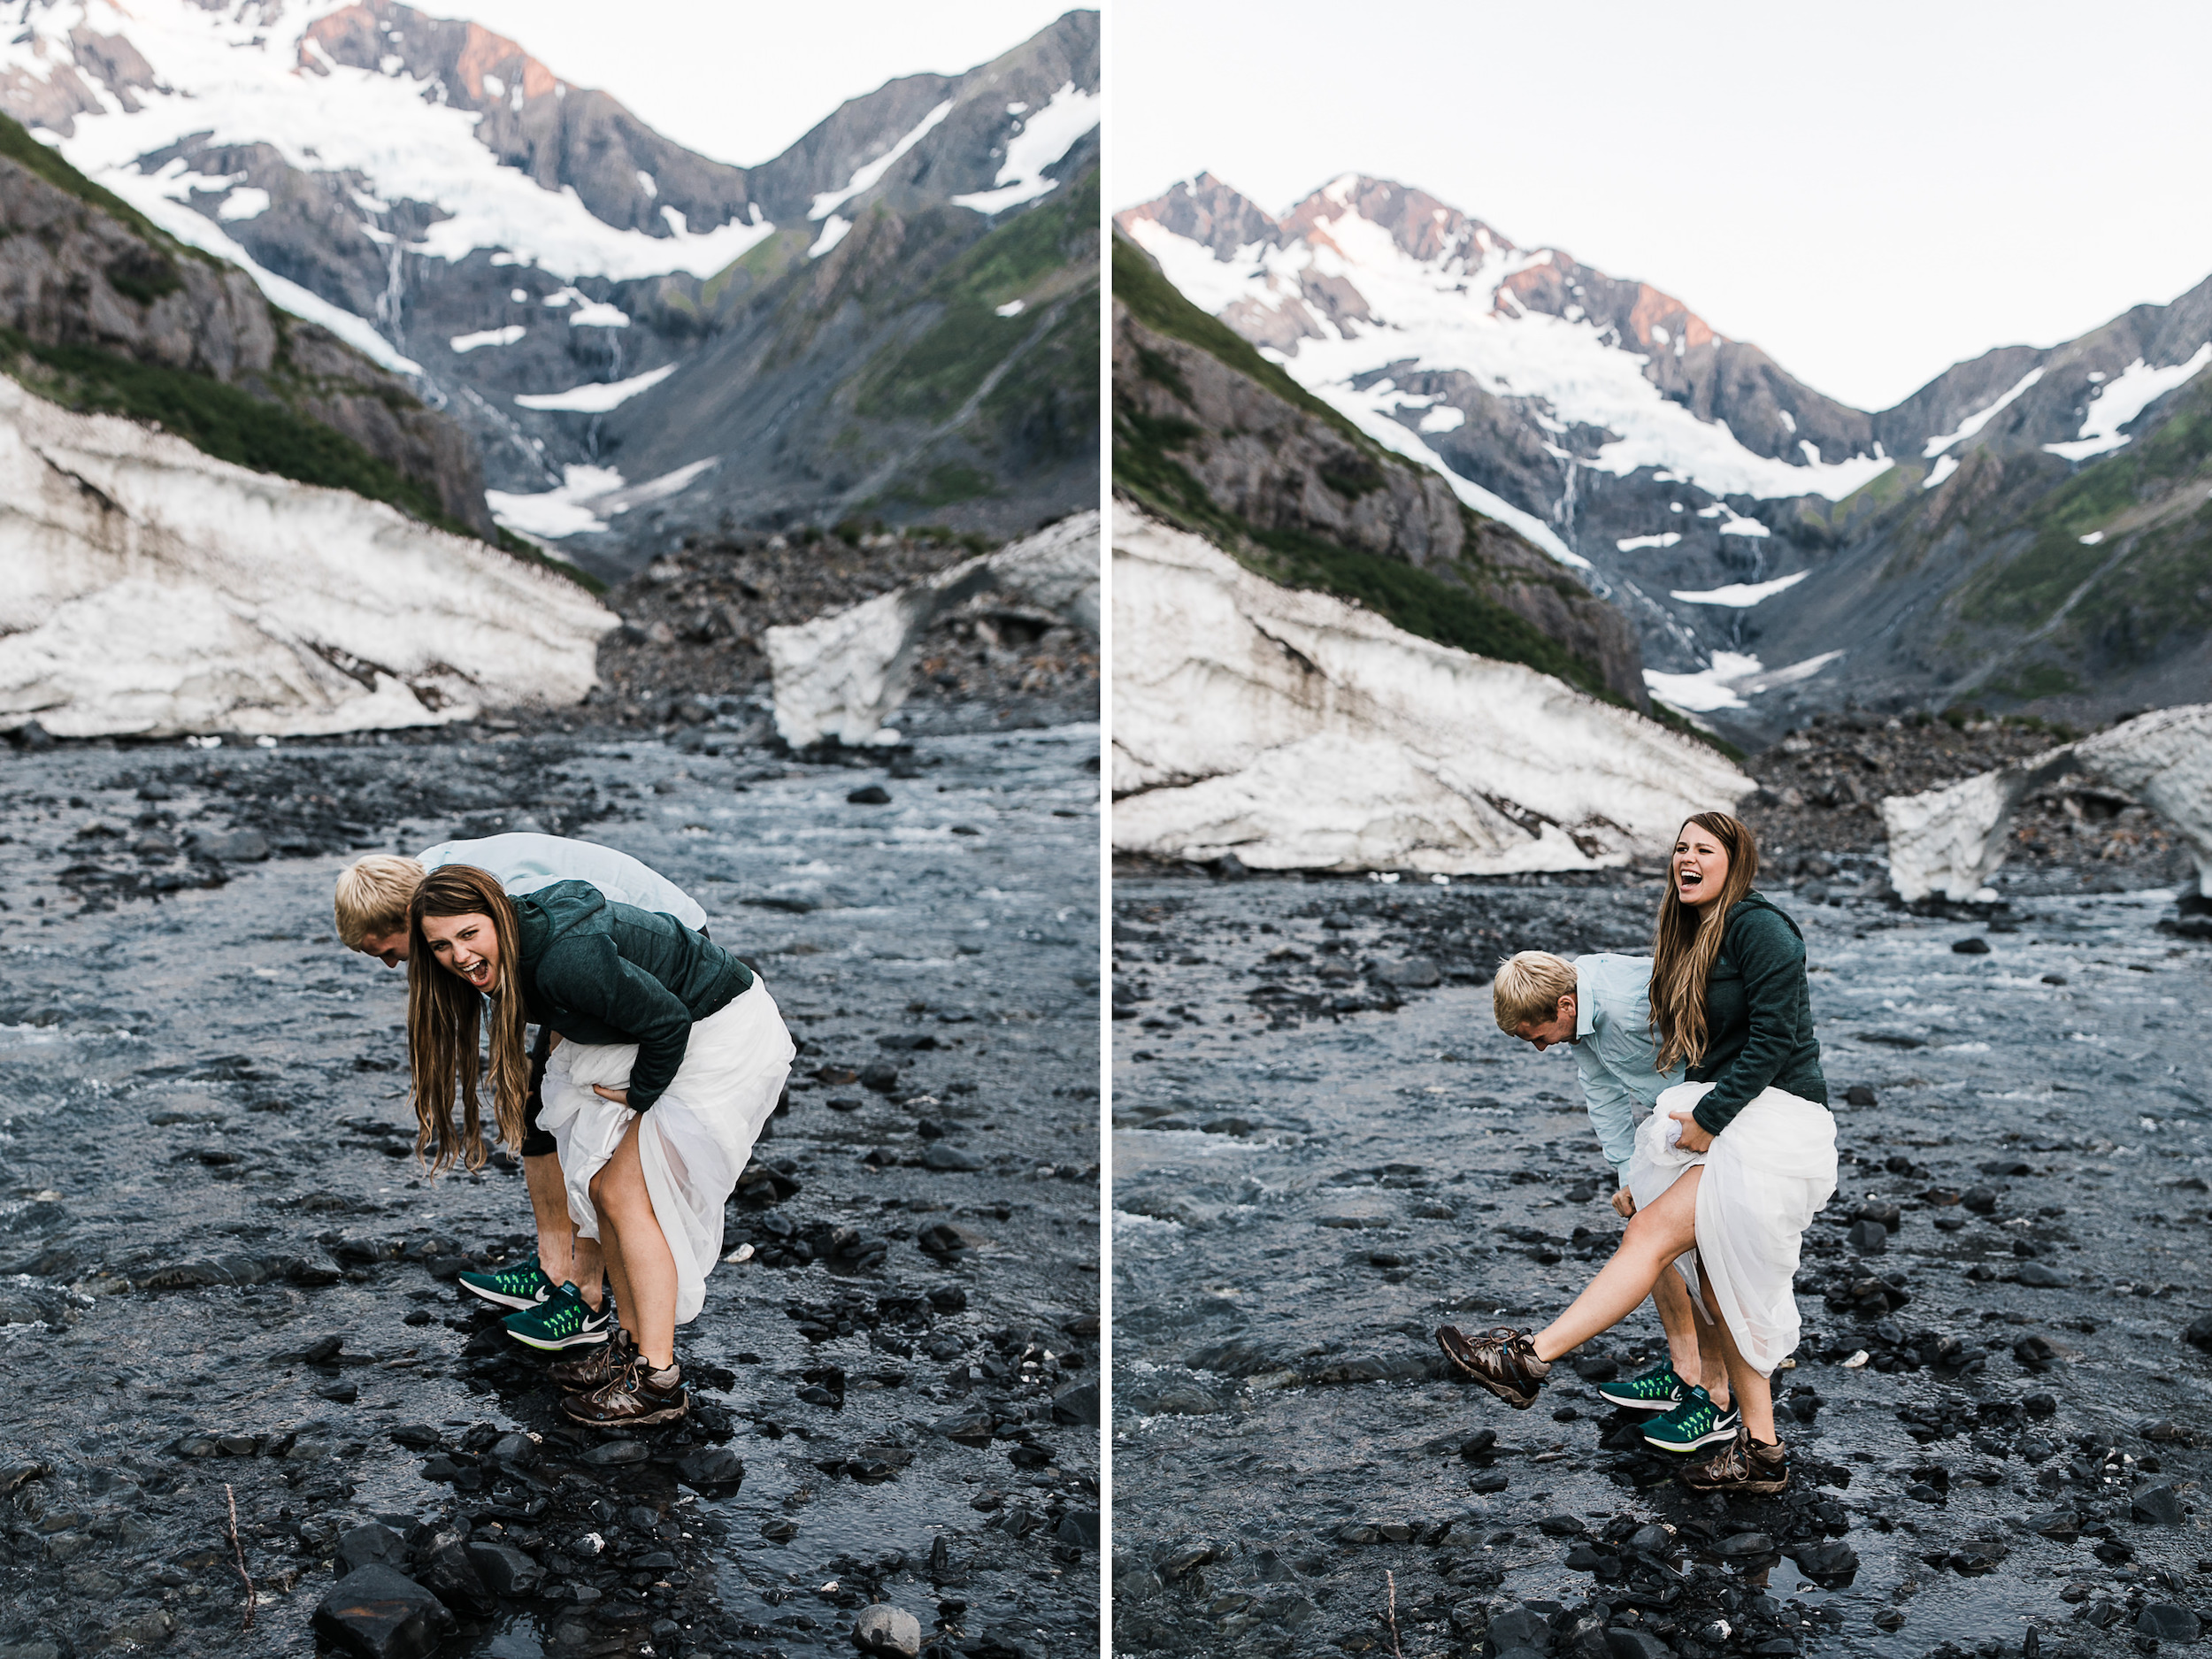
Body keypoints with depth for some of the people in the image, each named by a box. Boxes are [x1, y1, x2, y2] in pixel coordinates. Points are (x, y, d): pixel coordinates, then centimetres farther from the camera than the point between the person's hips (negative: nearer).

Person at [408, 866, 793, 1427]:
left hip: (724, 1035, -9)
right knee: (599, 1184, 7)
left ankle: (658, 1380, -4)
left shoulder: (566, 959, -32)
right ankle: (633, 1343, 18)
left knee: (626, 1193, -9)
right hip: (675, 1034, 9)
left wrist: (640, 1096, -12)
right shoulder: (515, 954, -4)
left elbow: (667, 1021, -25)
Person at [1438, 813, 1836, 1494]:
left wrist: (1710, 1118, -16)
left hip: (1777, 1118, -10)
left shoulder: (1758, 928, -13)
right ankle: (1761, 1451, 13)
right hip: (1724, 1116, 10)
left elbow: (1775, 1037, -18)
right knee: (1721, 1280, 7)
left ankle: (1529, 1359, -21)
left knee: (1654, 1229, -17)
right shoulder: (1688, 934, 16)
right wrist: (1698, 1111, 7)